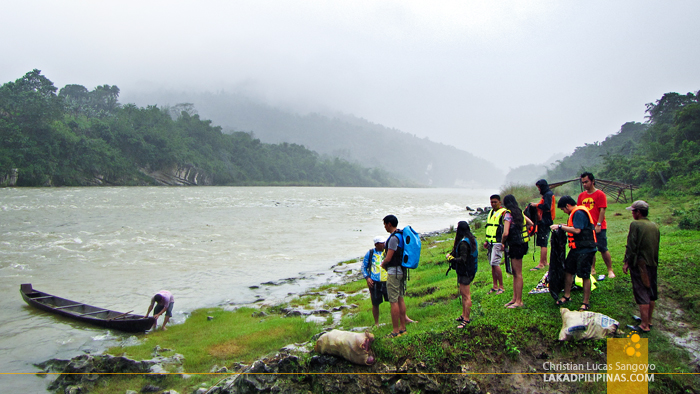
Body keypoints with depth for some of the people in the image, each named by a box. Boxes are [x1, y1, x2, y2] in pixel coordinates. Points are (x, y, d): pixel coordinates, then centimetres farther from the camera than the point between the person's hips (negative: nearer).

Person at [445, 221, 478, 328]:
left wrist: (450, 258, -12)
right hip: (469, 270, 10)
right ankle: (464, 315, 32)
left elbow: (462, 259, -25)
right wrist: (452, 254, 9)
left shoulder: (463, 242, -23)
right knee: (463, 294, 20)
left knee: (466, 296, -4)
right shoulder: (471, 239, 8)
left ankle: (466, 319, 2)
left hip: (465, 272, -10)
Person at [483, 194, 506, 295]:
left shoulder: (503, 213, -9)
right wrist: (487, 241, 21)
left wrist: (504, 243, -19)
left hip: (498, 243, -8)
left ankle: (501, 287, -3)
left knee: (495, 264, -13)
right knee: (492, 264, 9)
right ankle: (495, 286, 16)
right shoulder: (491, 212, 17)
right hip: (491, 243, 8)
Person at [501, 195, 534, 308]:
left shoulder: (508, 214, -15)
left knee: (518, 274, -2)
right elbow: (531, 223, 19)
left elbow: (505, 233, -22)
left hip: (515, 245, -8)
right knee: (515, 273, 14)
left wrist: (503, 243, -6)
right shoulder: (520, 213, 9)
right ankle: (515, 298, 21)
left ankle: (519, 301, 5)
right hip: (522, 243, 8)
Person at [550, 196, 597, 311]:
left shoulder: (579, 213, -17)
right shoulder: (575, 213, 15)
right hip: (577, 248, 11)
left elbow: (577, 230, -26)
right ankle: (567, 296, 26)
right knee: (568, 270, 14)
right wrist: (565, 226, 8)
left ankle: (586, 303, 5)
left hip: (585, 249, -10)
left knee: (585, 275, -3)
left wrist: (560, 226, -20)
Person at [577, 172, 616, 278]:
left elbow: (602, 211, -10)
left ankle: (610, 270, 8)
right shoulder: (581, 195, 10)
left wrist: (598, 225, -16)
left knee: (603, 249, -3)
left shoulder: (600, 194, -5)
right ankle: (592, 269, 18)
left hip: (599, 228, -5)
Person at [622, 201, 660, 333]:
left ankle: (645, 325, 1)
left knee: (641, 294, -3)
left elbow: (631, 246, -15)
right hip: (653, 263, 7)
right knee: (652, 293, 15)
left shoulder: (635, 225, -15)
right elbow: (656, 246, 14)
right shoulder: (655, 226, 7)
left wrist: (626, 262, -8)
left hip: (639, 264, -7)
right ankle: (648, 320, 28)